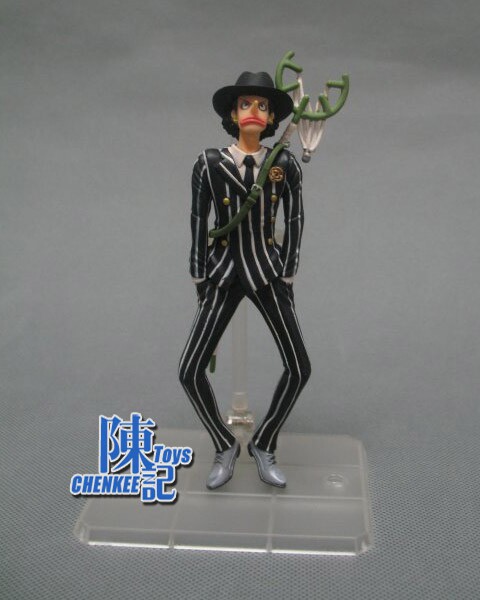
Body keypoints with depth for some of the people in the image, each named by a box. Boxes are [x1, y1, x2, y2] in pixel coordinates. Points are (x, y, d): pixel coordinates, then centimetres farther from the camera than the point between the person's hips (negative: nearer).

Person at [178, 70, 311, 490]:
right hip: (224, 274, 0)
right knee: (191, 372, -8)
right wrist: (201, 281, 1)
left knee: (299, 368, -3)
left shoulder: (285, 165, -3)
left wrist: (287, 277, 0)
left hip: (269, 273, 1)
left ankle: (263, 446, 21)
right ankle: (225, 448, 17)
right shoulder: (209, 164, -5)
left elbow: (295, 222, 2)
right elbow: (198, 224, 0)